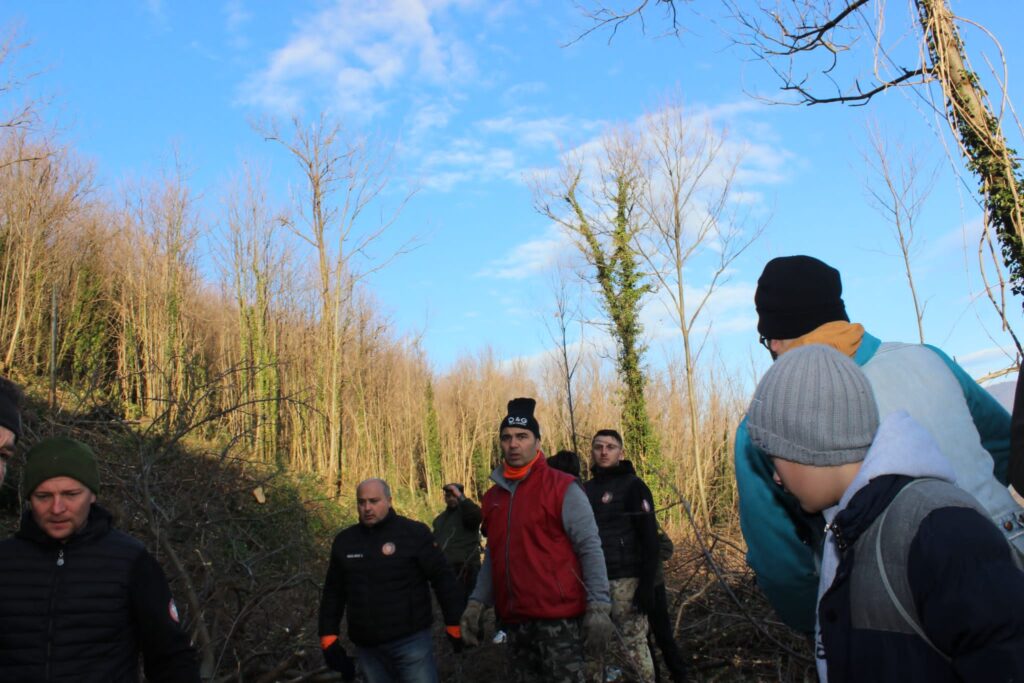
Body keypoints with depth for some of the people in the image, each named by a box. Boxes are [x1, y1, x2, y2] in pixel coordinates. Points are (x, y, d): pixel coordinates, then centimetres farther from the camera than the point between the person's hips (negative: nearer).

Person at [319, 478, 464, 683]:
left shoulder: (414, 533, -7)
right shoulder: (344, 541, 7)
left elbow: (443, 579, -5)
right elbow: (333, 593, 14)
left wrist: (455, 624, -5)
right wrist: (328, 637, 8)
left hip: (411, 641, -4)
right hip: (366, 648, 5)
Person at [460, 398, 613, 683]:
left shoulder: (562, 488, -7)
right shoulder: (492, 496, 11)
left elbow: (590, 549, -9)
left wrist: (598, 607, -15)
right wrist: (476, 602, 11)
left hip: (558, 617, -6)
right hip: (515, 620, 6)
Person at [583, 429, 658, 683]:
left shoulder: (632, 485, -2)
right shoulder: (586, 489, 14)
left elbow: (649, 539, -7)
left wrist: (647, 585, -14)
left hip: (624, 581, -5)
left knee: (631, 649, -5)